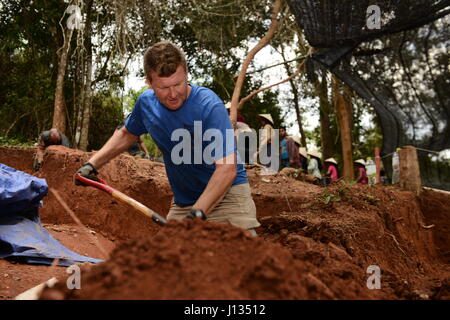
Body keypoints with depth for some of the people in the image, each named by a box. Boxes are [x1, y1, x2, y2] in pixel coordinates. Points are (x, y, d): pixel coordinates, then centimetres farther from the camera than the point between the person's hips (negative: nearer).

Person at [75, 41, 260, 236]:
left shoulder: (209, 105, -25)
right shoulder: (146, 102, -4)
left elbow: (227, 167, -31)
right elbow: (126, 134, 18)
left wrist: (197, 213, -38)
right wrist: (92, 164, 9)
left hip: (227, 194, -5)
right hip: (182, 201, 6)